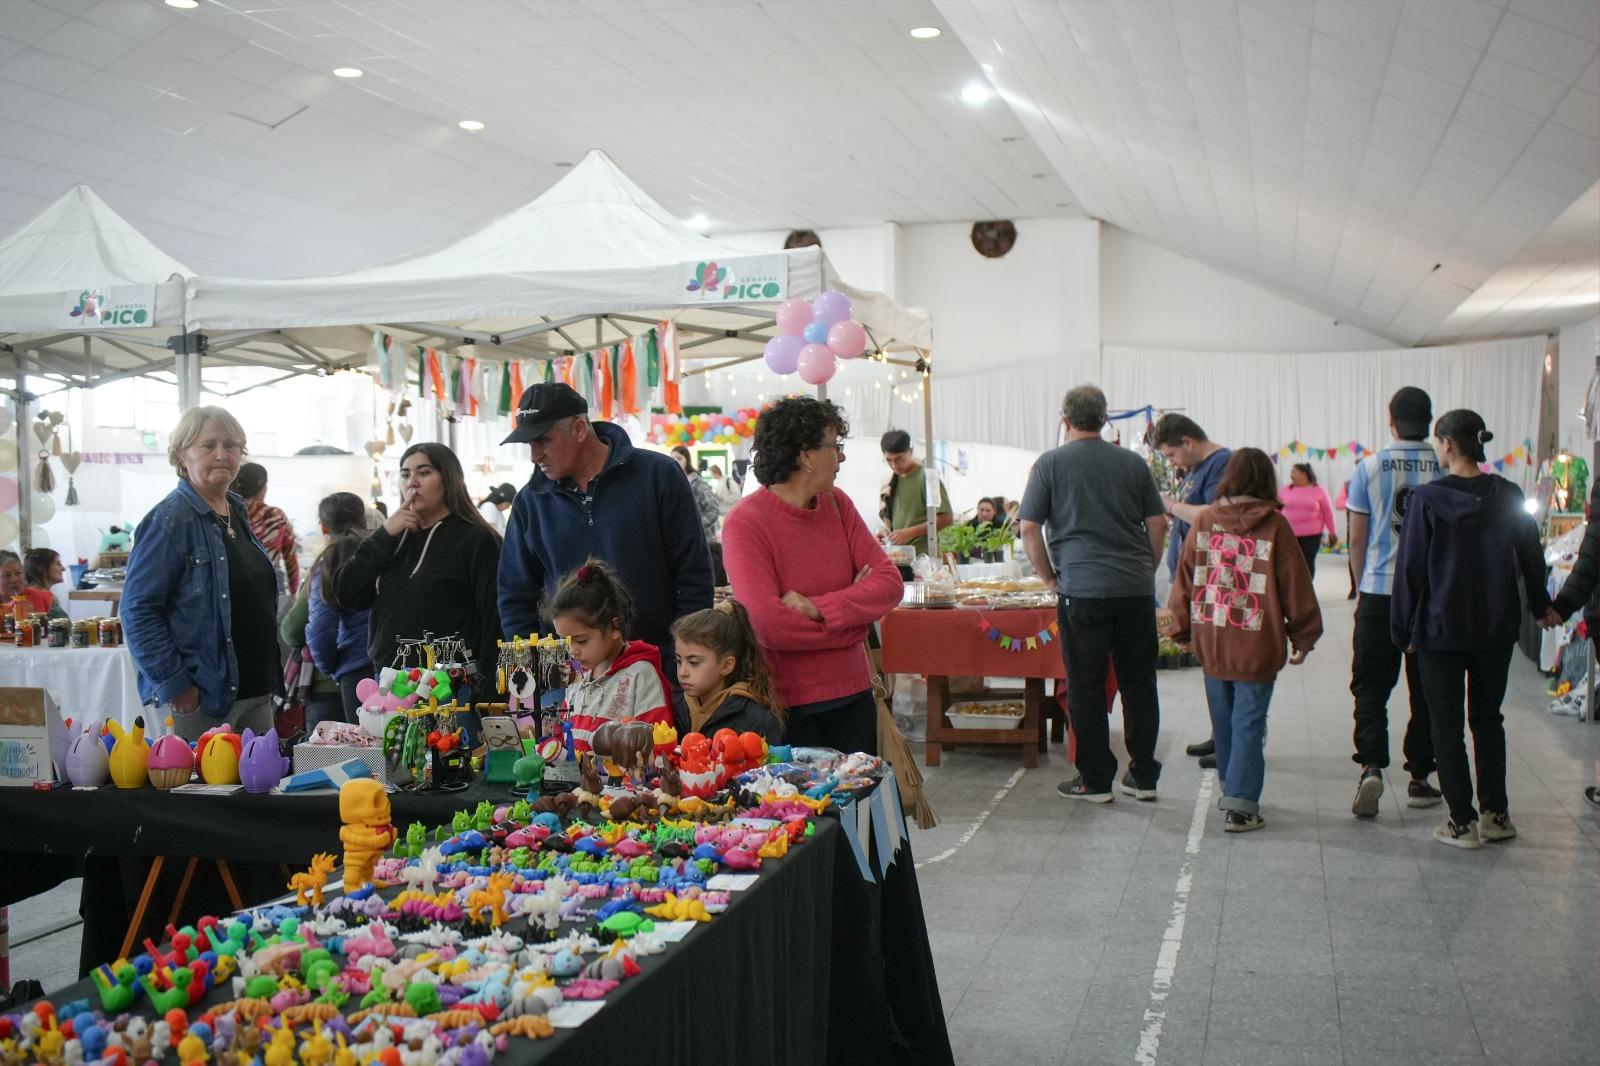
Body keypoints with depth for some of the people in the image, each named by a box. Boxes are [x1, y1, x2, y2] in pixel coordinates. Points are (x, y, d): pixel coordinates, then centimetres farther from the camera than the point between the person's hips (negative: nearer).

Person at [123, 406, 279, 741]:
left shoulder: (237, 511, 12)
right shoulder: (171, 520, -12)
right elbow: (138, 611, -17)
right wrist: (174, 685, -20)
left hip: (256, 692, 8)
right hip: (202, 699, -8)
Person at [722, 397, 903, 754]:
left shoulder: (837, 504, 5)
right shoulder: (745, 522, -14)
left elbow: (890, 583, -2)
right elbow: (768, 624, -23)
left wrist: (818, 608, -18)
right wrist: (851, 615, -11)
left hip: (853, 693, 6)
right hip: (787, 704, -6)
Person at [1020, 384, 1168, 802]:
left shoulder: (1050, 463, 0)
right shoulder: (1132, 462, 8)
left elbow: (1029, 529, -3)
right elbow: (1158, 525, 10)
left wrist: (1051, 578, 7)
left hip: (1082, 590, -3)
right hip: (1136, 588, 3)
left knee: (1086, 686, 5)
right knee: (1139, 682, 11)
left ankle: (1096, 779, 11)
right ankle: (1143, 775, 18)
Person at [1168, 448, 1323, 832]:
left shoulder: (1204, 519, 1)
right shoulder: (1275, 526, -7)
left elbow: (1185, 577, 7)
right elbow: (1295, 585, -2)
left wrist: (1182, 628, 17)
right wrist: (1304, 638, 8)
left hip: (1210, 644, 3)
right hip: (1256, 646, -3)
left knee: (1223, 722, 17)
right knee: (1249, 724, 1)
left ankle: (1232, 790, 30)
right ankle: (1240, 805, -1)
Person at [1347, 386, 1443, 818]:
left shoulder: (1369, 468, -4)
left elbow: (1356, 538, 0)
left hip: (1380, 591, -1)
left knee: (1371, 684, 5)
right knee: (1426, 687, 11)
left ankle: (1371, 765, -13)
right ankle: (1419, 777, 16)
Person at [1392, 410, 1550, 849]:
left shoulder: (1427, 498, -12)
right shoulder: (1508, 496, -1)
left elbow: (1410, 567, -10)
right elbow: (1531, 556, 11)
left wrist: (1404, 628, -1)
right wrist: (1539, 605, 28)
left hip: (1441, 630, -4)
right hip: (1496, 629, 4)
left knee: (1447, 726, 5)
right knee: (1488, 719, 18)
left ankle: (1462, 822, 6)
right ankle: (1496, 814, 21)